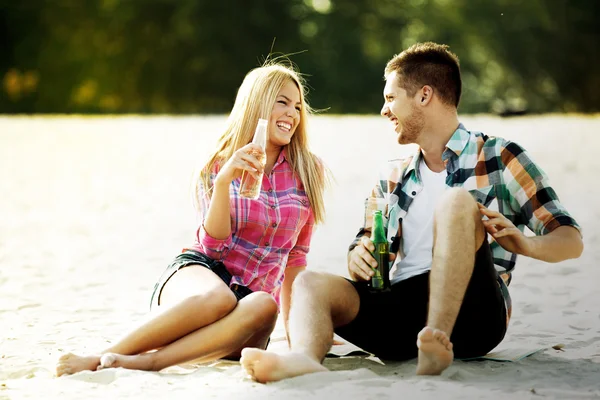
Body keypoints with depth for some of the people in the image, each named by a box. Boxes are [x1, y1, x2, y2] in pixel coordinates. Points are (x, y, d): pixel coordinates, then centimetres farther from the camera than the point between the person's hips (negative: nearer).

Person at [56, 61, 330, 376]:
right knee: (217, 297, -41)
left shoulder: (309, 173, 9)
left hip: (250, 294, 2)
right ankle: (104, 355, -36)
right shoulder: (218, 167, 5)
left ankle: (143, 361, -46)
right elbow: (214, 246, -8)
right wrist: (224, 180, -20)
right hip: (199, 273, -2)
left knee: (263, 307, -38)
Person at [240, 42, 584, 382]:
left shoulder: (500, 158, 10)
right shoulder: (393, 180, 26)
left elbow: (572, 241, 4)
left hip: (471, 314, -4)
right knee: (310, 283, -19)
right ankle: (305, 358, -53)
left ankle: (437, 340, -42)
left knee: (456, 200, -26)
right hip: (398, 306, 5)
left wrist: (526, 244, -19)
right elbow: (362, 254, 24)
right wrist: (359, 259, -2)